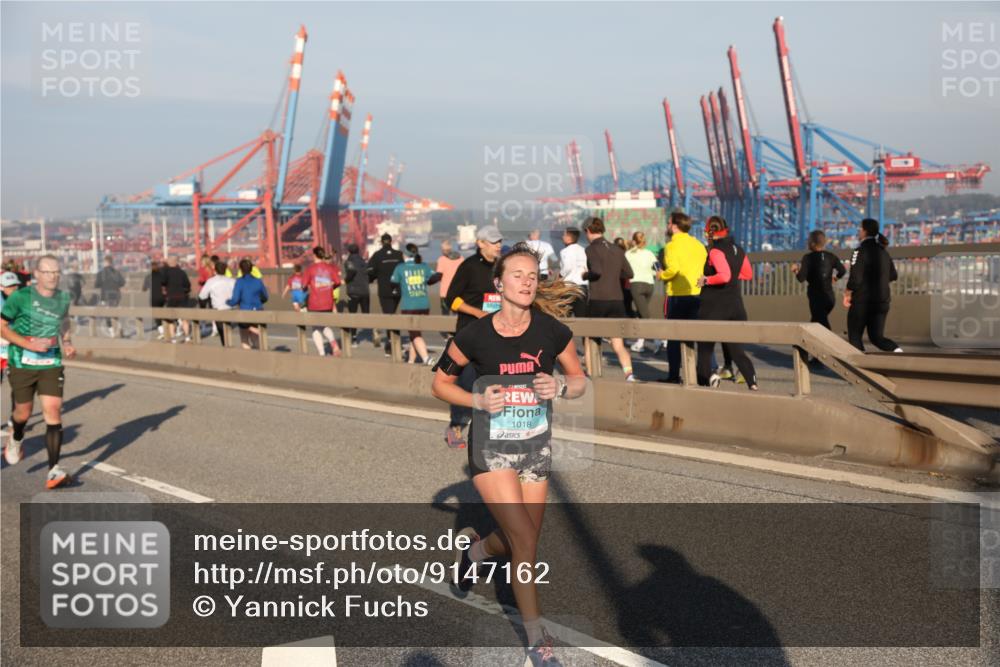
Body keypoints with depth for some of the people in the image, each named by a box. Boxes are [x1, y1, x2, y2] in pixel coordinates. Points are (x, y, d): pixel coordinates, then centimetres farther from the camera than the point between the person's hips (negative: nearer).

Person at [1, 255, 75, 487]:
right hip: (22, 364, -2)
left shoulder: (63, 298, 2)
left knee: (53, 414, -10)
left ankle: (54, 471, -9)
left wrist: (67, 343, 7)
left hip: (51, 365, 2)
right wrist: (29, 344, -19)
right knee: (23, 413, 12)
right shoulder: (20, 297, -11)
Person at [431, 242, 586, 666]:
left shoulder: (551, 330, -8)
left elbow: (579, 381, 4)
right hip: (492, 449, -3)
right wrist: (478, 401, -17)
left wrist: (560, 388, -18)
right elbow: (439, 383, 0)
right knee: (525, 541, -11)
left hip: (537, 448, 3)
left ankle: (474, 549, 48)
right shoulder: (475, 335, -13)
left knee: (521, 543, 12)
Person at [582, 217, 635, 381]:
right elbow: (629, 274, 12)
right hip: (617, 300, 5)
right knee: (618, 344, 4)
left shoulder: (592, 249, -6)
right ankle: (629, 374, -15)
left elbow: (596, 271, -21)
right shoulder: (617, 249, 11)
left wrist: (586, 275, -2)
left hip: (597, 300, -4)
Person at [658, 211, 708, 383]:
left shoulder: (672, 245, -9)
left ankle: (674, 375, 7)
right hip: (698, 294, 5)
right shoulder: (698, 244, 9)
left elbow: (673, 269, -22)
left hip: (678, 295, -5)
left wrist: (661, 275, -3)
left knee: (674, 337, 5)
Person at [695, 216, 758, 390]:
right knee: (735, 347, 8)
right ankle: (752, 380, -8)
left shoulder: (716, 251, -14)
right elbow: (748, 274, 20)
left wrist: (706, 280, -13)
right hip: (735, 303, 6)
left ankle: (706, 376, -6)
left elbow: (724, 276, -26)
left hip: (714, 305, -6)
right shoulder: (738, 250, 9)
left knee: (705, 346, 9)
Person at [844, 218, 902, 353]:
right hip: (882, 301, 7)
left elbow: (855, 278, -19)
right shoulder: (883, 251, 10)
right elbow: (892, 275, 16)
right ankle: (896, 350, -15)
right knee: (876, 336, 12)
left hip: (862, 301, -7)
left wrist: (847, 294, -5)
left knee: (854, 336, 8)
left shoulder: (861, 251, -13)